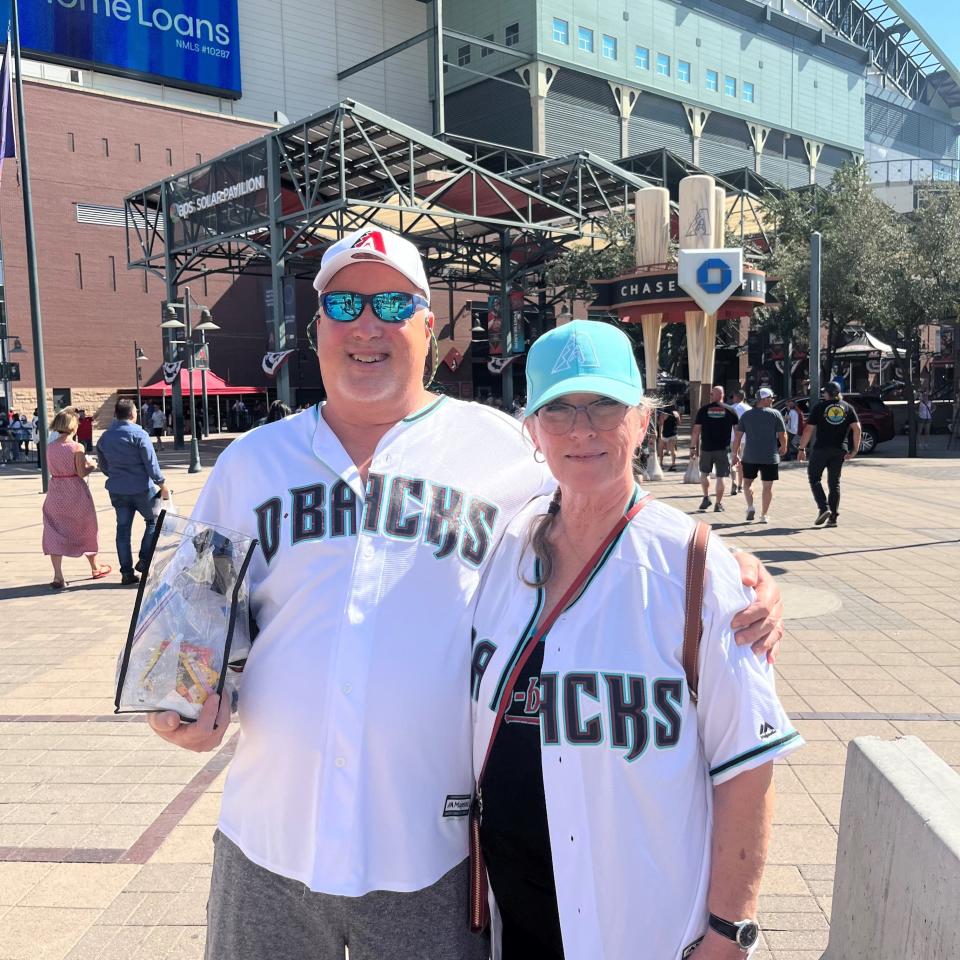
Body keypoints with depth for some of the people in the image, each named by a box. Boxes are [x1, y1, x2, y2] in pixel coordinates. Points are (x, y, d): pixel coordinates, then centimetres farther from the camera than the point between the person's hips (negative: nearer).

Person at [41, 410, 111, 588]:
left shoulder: (50, 447, 1)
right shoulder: (77, 447, -13)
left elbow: (52, 469, 7)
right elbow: (81, 473, -15)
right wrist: (92, 466, 5)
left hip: (56, 492, 3)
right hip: (76, 493, -3)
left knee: (55, 533, 6)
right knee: (85, 529, 15)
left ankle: (58, 576, -1)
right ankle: (95, 568, 31)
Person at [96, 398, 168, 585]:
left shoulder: (104, 437, 7)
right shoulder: (138, 434, -12)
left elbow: (104, 467, 16)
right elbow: (151, 463, -13)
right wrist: (162, 485, -7)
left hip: (117, 491, 5)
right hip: (142, 488, -5)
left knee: (123, 528, 9)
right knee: (154, 520, 13)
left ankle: (126, 572, 11)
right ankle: (144, 560, 3)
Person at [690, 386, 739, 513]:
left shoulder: (703, 410, 1)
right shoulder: (730, 410, 3)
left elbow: (696, 431, -1)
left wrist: (693, 447, 6)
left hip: (706, 448, 0)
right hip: (723, 449, 0)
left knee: (704, 473, 20)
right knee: (720, 477, 4)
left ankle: (706, 498, 15)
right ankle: (718, 504, 7)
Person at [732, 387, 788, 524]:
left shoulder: (746, 415, 3)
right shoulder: (775, 414, -4)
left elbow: (738, 436, 2)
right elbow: (782, 434, -2)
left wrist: (735, 454, 9)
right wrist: (783, 448, 17)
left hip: (750, 456, 2)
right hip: (770, 457, -1)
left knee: (747, 482, 18)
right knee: (767, 486, 7)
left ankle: (750, 507, 0)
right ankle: (764, 515, 9)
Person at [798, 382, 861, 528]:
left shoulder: (820, 407, -1)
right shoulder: (847, 407, 9)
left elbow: (808, 430, -4)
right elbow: (856, 428, 0)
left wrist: (802, 449, 2)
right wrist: (855, 449, 4)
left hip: (821, 448, -4)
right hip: (840, 450, 4)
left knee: (814, 477, 8)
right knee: (834, 483, 11)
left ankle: (823, 508, -10)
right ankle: (833, 517, 8)